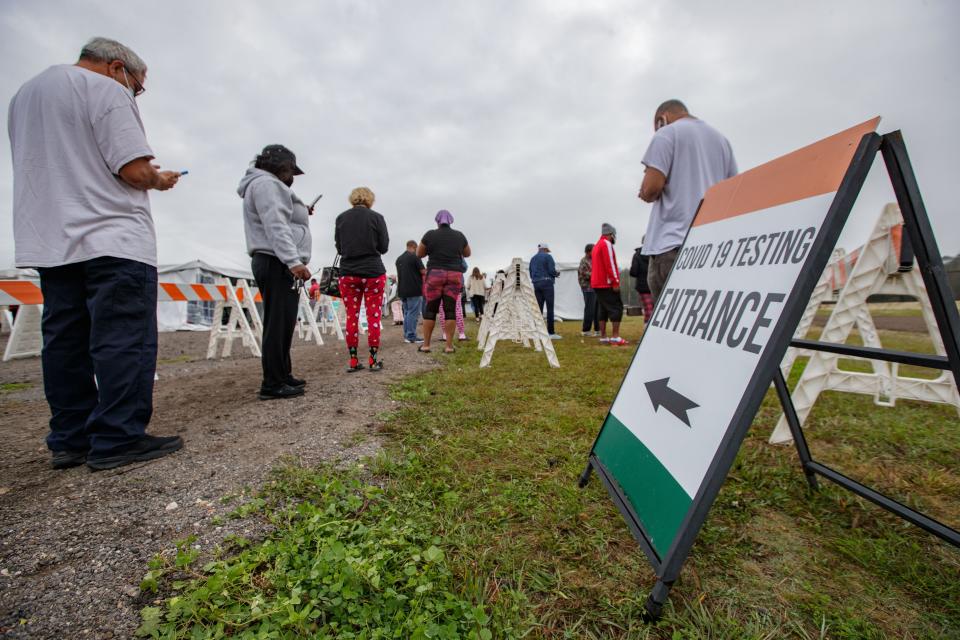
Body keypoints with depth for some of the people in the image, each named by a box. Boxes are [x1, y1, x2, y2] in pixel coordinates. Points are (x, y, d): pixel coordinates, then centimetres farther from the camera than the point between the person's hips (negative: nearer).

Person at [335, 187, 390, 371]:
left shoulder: (341, 218, 5)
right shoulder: (376, 217, -3)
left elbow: (339, 248, 10)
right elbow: (384, 247, 0)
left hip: (348, 273, 2)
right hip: (373, 272, -2)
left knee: (351, 316, 7)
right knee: (374, 316, 3)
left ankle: (353, 360, 9)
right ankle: (374, 359, 6)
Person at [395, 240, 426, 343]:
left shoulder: (399, 259, 14)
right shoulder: (415, 257, -10)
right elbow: (423, 272, -10)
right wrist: (427, 271, 10)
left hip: (402, 290, 8)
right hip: (414, 290, -7)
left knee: (407, 313, 13)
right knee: (413, 313, -5)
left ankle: (406, 335, 15)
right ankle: (411, 336, -5)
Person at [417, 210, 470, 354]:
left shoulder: (430, 234, 1)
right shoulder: (459, 235, 6)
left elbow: (419, 254, 10)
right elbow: (467, 254, 21)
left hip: (434, 275, -1)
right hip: (454, 276, 2)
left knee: (430, 310, 5)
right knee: (450, 310, 1)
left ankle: (426, 344, 7)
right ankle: (449, 346, 1)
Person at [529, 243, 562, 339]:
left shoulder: (533, 259, 16)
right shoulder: (548, 256, -3)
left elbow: (531, 274, 17)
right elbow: (552, 271, -11)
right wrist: (557, 274, 8)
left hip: (536, 284, 6)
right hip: (547, 283, -6)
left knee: (539, 308, 6)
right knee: (550, 308, -5)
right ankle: (551, 332, -7)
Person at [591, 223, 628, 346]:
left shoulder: (596, 246, 21)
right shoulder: (606, 244, -9)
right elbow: (610, 264, -18)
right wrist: (616, 281, -18)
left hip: (597, 284, 9)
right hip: (607, 283, -9)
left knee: (603, 309, 10)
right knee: (616, 308, -8)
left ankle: (603, 337, 10)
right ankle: (615, 337, -12)